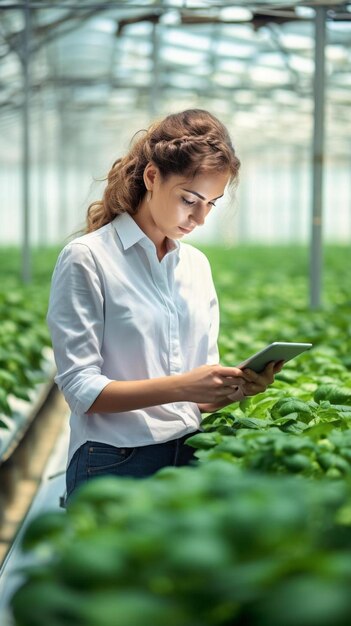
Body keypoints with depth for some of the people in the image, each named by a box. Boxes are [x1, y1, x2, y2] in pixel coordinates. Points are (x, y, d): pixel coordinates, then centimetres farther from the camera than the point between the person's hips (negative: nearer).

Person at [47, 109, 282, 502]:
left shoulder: (197, 264, 10)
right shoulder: (86, 258, -9)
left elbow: (203, 391, 12)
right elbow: (80, 389, -15)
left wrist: (239, 385, -10)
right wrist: (181, 386, -26)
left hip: (191, 456, 6)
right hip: (116, 465, -5)